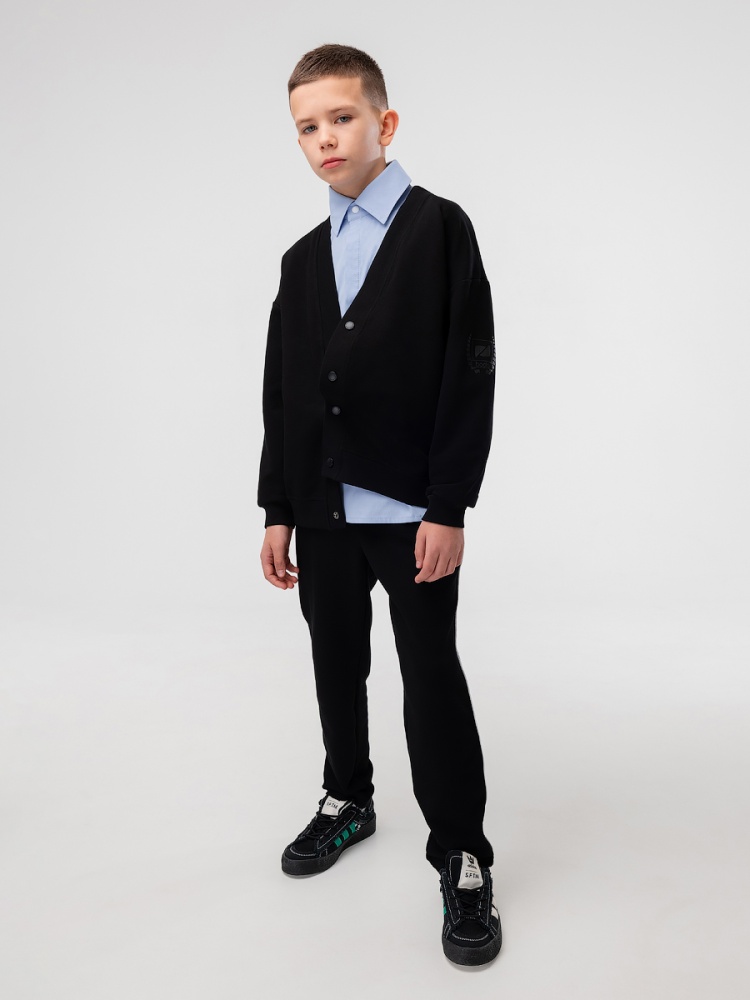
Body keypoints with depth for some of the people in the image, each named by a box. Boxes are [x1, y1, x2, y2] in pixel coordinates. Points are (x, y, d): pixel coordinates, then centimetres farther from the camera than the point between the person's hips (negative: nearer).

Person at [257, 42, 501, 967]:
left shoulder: (440, 229, -2)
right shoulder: (302, 259, 14)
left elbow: (469, 376, -9)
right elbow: (282, 395, 12)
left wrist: (448, 509, -15)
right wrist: (278, 510, 8)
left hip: (412, 509, -5)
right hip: (323, 509, 6)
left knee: (430, 675, 0)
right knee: (337, 664, 16)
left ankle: (461, 856, 15)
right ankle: (347, 800, 36)